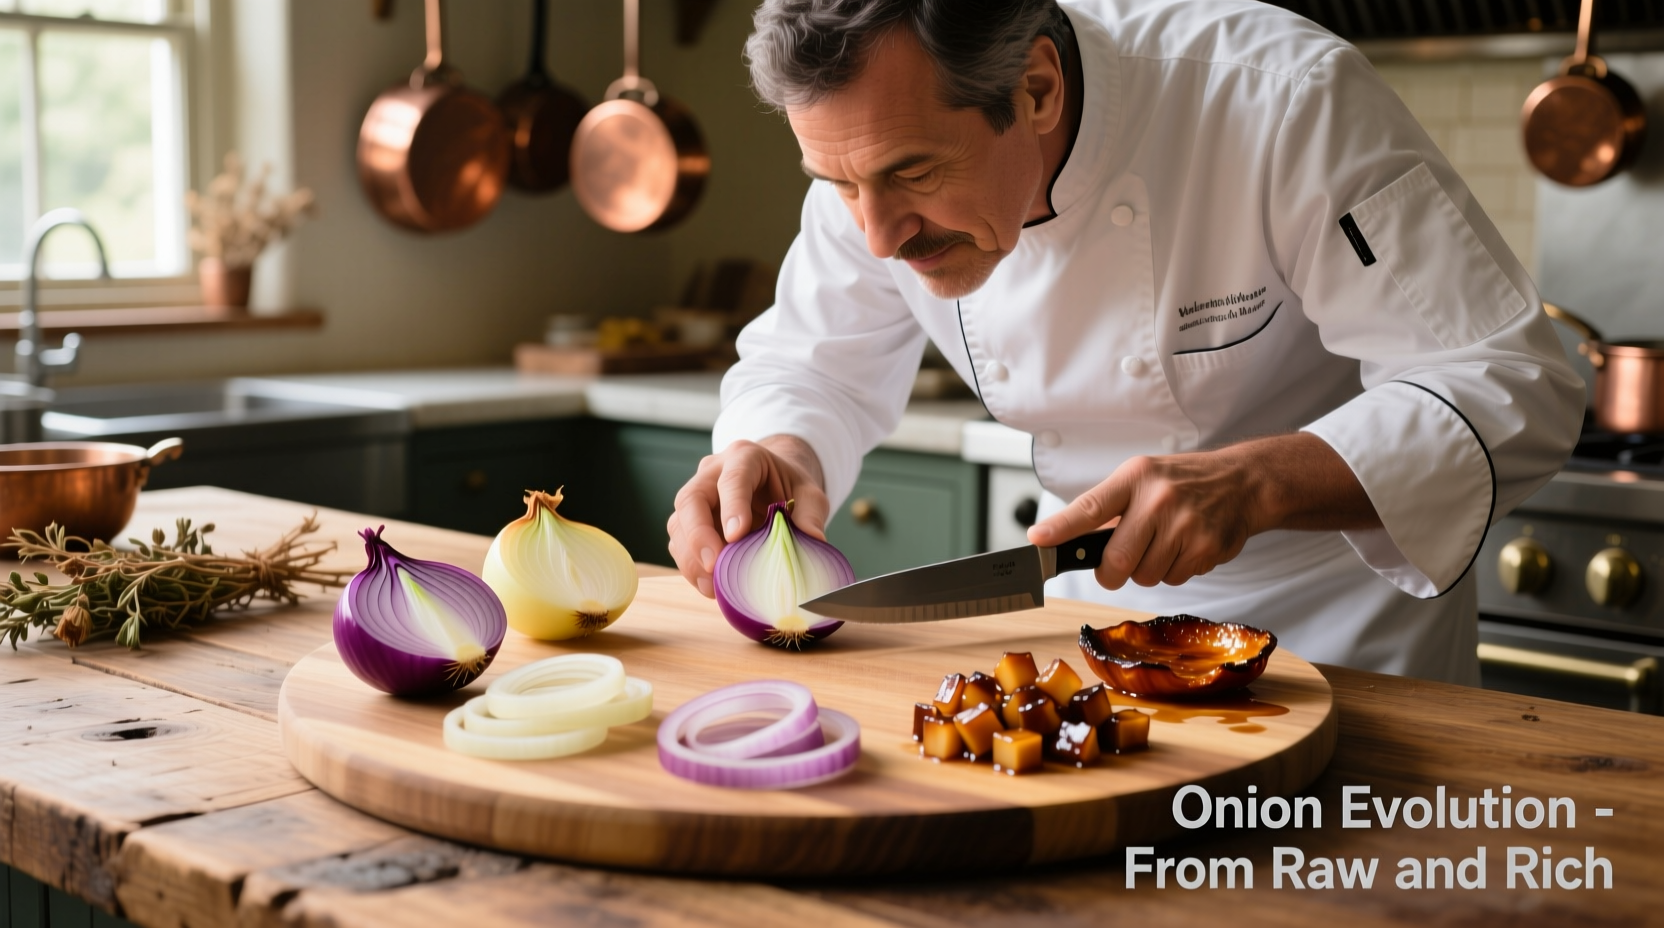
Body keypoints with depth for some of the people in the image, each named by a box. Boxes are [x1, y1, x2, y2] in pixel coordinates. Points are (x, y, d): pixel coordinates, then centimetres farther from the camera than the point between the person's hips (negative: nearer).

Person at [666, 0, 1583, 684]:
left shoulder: (1283, 100, -29)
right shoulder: (883, 146, -15)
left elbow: (1513, 388, -26)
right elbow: (811, 366, 1)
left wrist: (1257, 482, -40)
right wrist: (780, 453, -22)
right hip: (1094, 592, 4)